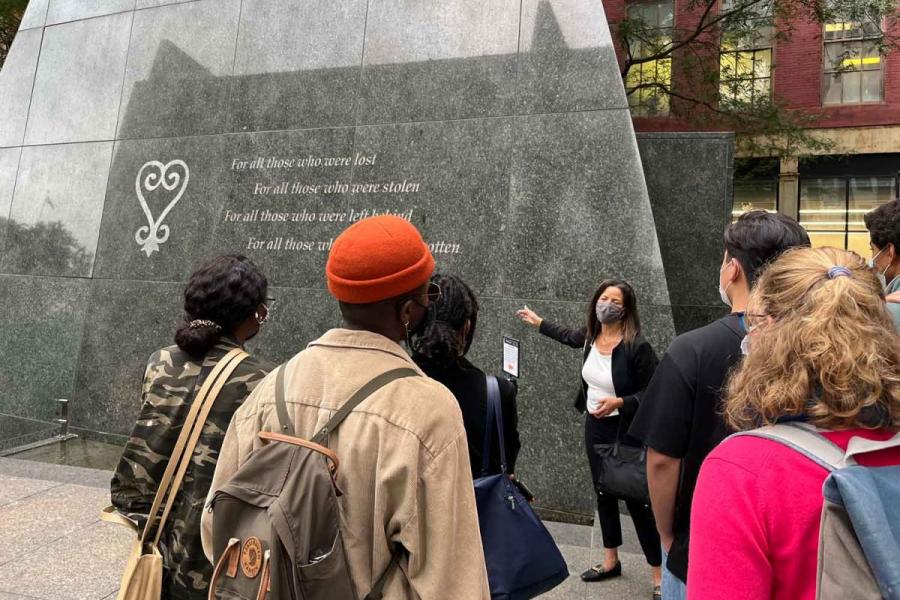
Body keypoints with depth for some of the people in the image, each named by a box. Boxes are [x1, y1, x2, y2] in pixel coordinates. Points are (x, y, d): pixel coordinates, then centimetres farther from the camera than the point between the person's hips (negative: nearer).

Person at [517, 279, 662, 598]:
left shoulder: (637, 346, -22)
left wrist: (619, 402, -29)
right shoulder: (590, 335, -3)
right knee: (603, 493, 18)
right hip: (595, 426, 7)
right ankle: (610, 561, 36)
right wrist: (538, 322, 32)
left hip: (625, 431, -6)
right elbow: (569, 336, 22)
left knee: (636, 499, 1)